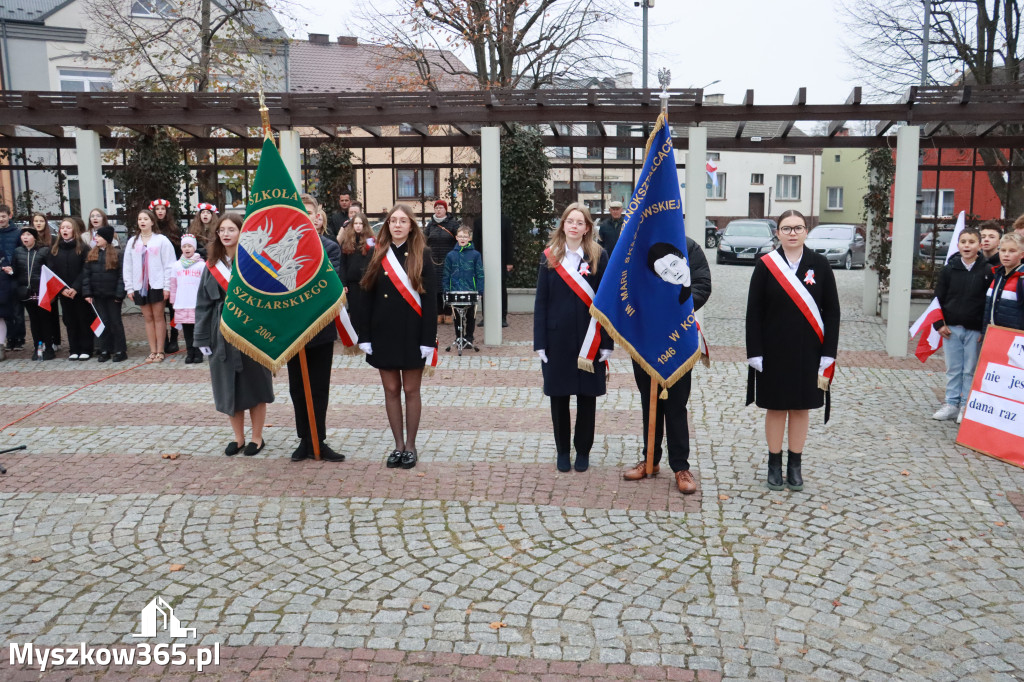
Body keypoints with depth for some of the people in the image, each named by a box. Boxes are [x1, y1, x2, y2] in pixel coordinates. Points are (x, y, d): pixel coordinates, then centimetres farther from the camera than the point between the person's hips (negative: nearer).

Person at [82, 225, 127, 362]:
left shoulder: (117, 253, -5)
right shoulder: (92, 254, 8)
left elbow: (122, 275, -9)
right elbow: (86, 274, 7)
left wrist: (119, 293, -14)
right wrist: (87, 293, -2)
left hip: (112, 294, -4)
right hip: (97, 295, 4)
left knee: (115, 321, 3)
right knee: (103, 322, 9)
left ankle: (120, 351, 9)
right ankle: (105, 350, 15)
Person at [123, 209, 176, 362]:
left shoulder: (161, 240, -1)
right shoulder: (132, 242, 10)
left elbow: (169, 264, -5)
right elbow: (127, 266, 10)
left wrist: (167, 286, -10)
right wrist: (129, 288, 4)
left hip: (157, 285, -4)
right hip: (140, 286, 4)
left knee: (158, 317, 0)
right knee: (148, 318, 7)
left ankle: (160, 351, 5)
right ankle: (152, 351, 11)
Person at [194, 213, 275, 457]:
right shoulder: (212, 265, 7)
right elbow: (203, 304, 7)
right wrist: (203, 338, 2)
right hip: (222, 334, 4)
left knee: (254, 385, 5)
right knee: (229, 387, 9)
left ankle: (257, 437, 17)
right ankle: (238, 438, 22)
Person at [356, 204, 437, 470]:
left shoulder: (422, 256, -3)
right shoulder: (378, 256, 4)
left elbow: (430, 299, -6)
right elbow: (367, 297, 4)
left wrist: (428, 339, -12)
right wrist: (364, 335, -2)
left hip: (412, 334, -2)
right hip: (383, 333, 3)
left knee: (411, 390, 5)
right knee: (391, 390, 8)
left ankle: (410, 446, 17)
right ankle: (398, 445, 19)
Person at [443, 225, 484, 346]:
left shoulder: (475, 255, -1)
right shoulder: (451, 255, 3)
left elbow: (480, 274, -1)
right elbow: (446, 275, 6)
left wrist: (480, 291, -6)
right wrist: (446, 290, 0)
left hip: (471, 292, -1)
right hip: (455, 292, 1)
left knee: (470, 316, 8)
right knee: (457, 317, 9)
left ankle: (469, 337, 22)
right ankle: (459, 338, 21)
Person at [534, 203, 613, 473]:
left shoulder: (599, 256, 0)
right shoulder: (549, 256, 2)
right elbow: (541, 301, 1)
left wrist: (607, 342, -7)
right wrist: (540, 341, -4)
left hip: (589, 337, -1)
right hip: (557, 337, 1)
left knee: (587, 395, 7)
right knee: (559, 395, 8)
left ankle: (583, 451, 22)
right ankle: (562, 450, 23)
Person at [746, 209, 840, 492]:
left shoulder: (820, 264, -1)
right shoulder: (765, 265, -3)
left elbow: (831, 311, 0)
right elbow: (754, 312, -3)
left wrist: (828, 354, -5)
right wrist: (755, 353, -8)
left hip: (808, 353, 1)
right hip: (773, 352, -1)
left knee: (801, 408, 10)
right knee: (775, 408, 8)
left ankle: (795, 465, 23)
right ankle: (774, 465, 21)